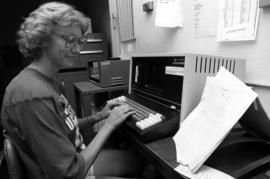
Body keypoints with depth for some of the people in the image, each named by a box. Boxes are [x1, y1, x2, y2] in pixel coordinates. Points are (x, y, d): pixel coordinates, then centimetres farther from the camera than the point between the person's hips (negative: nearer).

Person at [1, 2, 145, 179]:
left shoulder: (48, 81, -3)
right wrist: (109, 125, -23)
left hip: (79, 160, 8)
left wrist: (98, 117, -4)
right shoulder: (34, 96, -32)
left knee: (138, 159, 20)